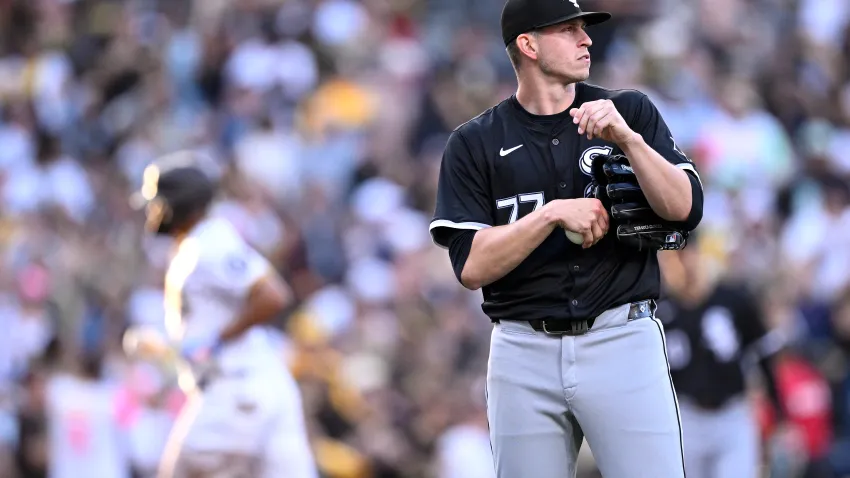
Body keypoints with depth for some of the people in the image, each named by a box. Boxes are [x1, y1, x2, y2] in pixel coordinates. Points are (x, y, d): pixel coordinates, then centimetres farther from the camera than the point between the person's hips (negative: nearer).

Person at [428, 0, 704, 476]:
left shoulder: (631, 112, 7)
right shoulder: (475, 144, 5)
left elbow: (686, 209, -4)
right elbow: (472, 267, -5)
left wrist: (627, 138, -16)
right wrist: (555, 213, -14)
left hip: (623, 343, 0)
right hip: (525, 352, 0)